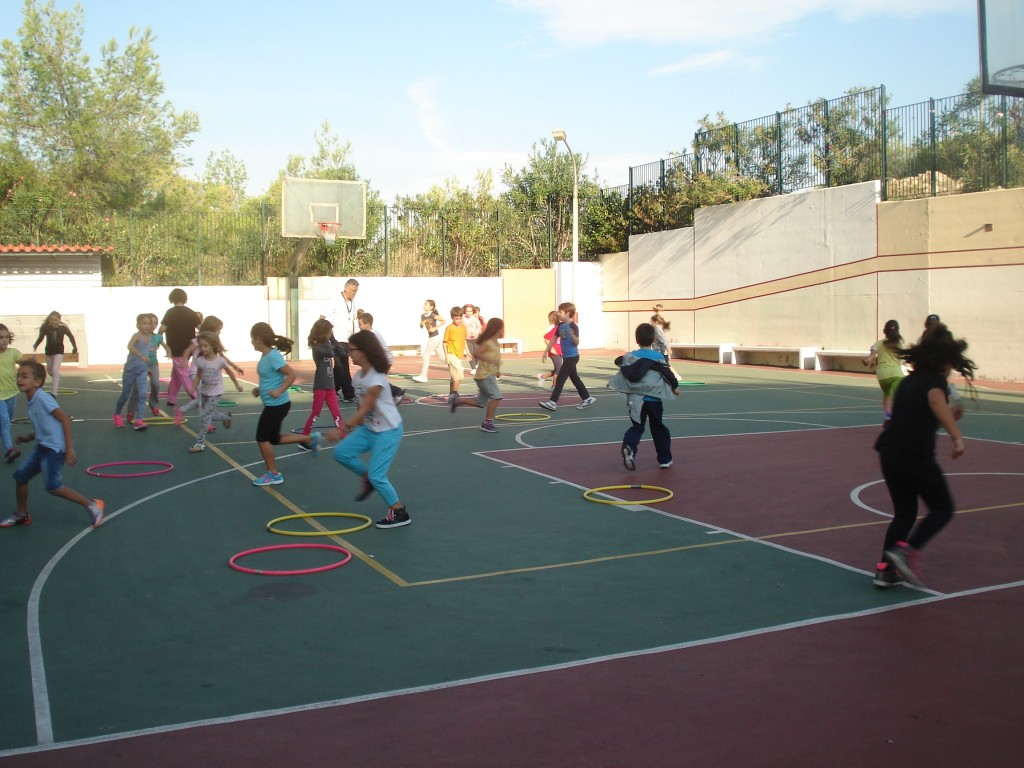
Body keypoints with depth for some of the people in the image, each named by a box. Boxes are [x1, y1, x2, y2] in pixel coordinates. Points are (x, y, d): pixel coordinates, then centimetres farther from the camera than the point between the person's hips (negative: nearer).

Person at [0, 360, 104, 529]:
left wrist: (69, 449, -20)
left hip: (54, 448, -10)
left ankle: (92, 505, -5)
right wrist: (28, 438, 7)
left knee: (52, 487, -14)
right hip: (42, 447, 10)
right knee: (20, 475, 14)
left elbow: (64, 419, -18)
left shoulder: (42, 398, -15)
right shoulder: (32, 401, 12)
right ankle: (21, 515, 31)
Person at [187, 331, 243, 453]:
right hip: (204, 392, 5)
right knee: (210, 415, 16)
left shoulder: (220, 360, -18)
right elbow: (198, 376, 3)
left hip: (216, 393, -4)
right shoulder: (200, 360, -10)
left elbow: (230, 372, -1)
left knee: (205, 416, -10)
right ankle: (226, 416, 47)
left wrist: (237, 384, 9)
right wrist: (193, 388, -8)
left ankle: (200, 443, -2)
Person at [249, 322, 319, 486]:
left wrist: (279, 391, -25)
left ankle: (273, 474, 13)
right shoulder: (266, 356, 8)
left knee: (262, 438, 1)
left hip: (277, 405, -10)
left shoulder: (273, 356, -21)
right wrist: (259, 389, 9)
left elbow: (292, 374, -25)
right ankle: (310, 439, 25)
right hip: (273, 404, 10)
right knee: (274, 438, 18)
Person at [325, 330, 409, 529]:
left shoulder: (376, 378, -23)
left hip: (388, 431, -8)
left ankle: (399, 513, 8)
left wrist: (341, 429, -28)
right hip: (369, 428, 8)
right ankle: (367, 477, 19)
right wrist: (354, 425, 17)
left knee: (376, 475, -7)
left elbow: (364, 409, -26)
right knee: (341, 453, -2)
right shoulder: (358, 375, 3)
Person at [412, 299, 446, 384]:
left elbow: (443, 321, -11)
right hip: (431, 338, 9)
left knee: (426, 355, -8)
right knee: (442, 356, 14)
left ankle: (423, 376, -5)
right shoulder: (423, 316, 8)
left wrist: (435, 328, -15)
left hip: (434, 338, -9)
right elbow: (421, 327, 13)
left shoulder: (433, 315, -14)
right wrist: (422, 324, -9)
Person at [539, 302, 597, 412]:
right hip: (566, 357, 8)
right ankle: (587, 399, 25)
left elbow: (577, 343, -20)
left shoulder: (573, 327, -18)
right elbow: (554, 338, 16)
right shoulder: (561, 325, 6)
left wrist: (573, 335, -40)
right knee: (575, 379, 16)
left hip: (572, 357, -8)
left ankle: (552, 402, -5)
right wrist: (546, 351, 18)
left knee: (560, 379, -8)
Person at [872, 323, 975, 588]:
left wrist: (948, 418, 27)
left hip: (889, 453, 7)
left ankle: (885, 569, 8)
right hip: (915, 455, -7)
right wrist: (956, 435, -33)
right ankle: (907, 550, -8)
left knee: (904, 513, 17)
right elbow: (935, 400, -27)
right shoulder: (935, 380, -3)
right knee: (943, 509, 10)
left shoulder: (909, 381, 21)